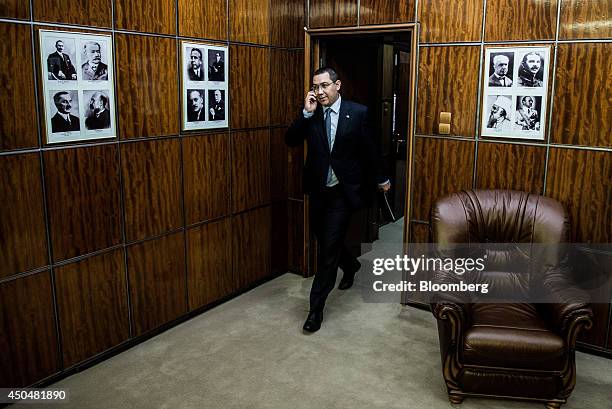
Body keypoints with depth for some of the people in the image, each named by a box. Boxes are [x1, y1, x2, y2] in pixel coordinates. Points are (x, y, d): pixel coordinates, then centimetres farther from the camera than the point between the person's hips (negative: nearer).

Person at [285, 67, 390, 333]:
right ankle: (351, 266, 50)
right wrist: (306, 113, -19)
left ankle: (316, 307, 4)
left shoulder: (357, 112, -6)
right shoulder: (309, 114, 1)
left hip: (343, 191, -4)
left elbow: (369, 149, 3)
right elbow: (291, 141, -9)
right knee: (325, 241, 17)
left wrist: (380, 178, 15)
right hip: (317, 190, 4)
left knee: (329, 246, -7)